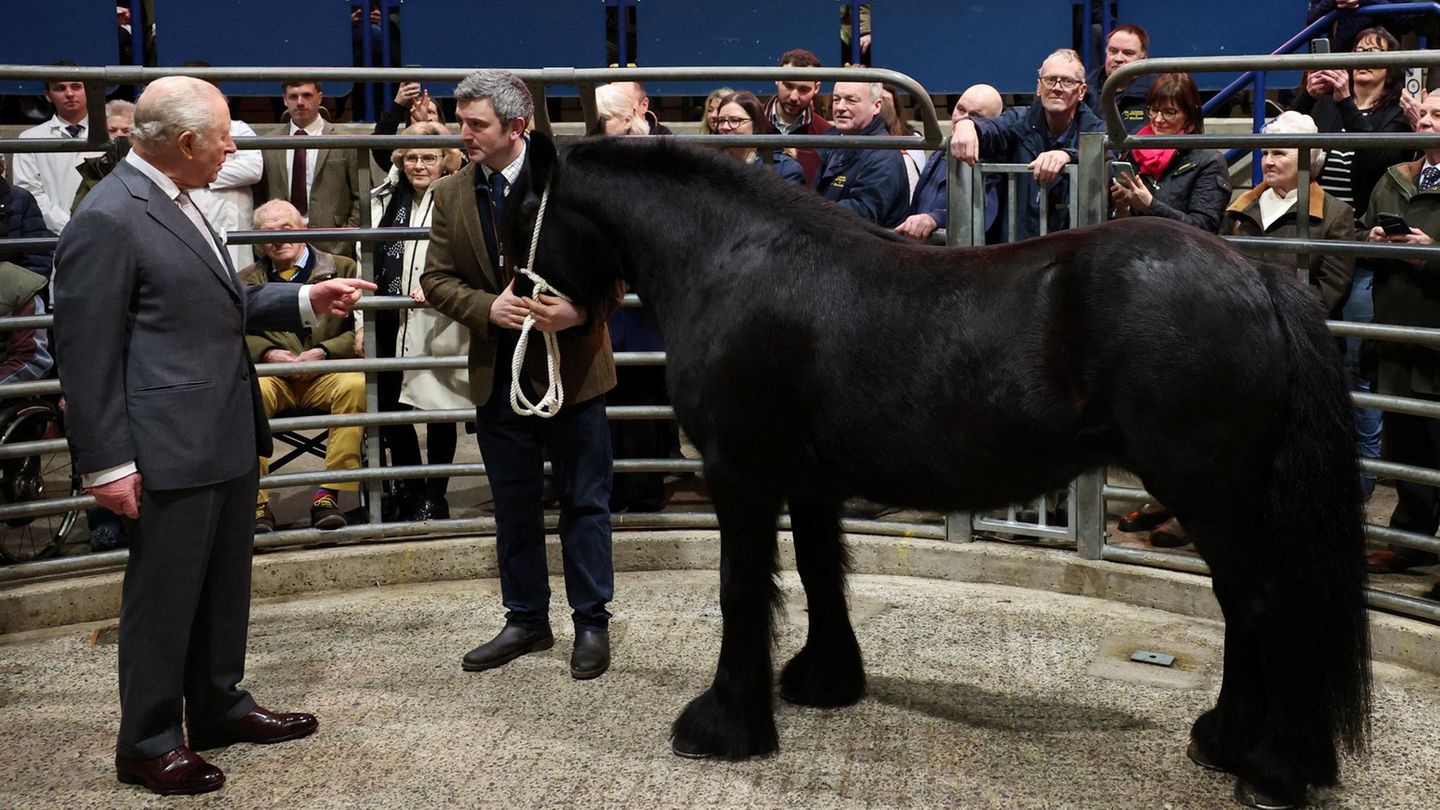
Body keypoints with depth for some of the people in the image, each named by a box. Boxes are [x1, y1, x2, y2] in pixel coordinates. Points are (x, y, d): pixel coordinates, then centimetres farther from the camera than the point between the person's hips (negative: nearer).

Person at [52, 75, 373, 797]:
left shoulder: (175, 204, 12)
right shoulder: (107, 222, -18)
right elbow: (86, 355, -17)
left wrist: (305, 300, 12)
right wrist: (108, 463, -17)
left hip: (227, 438, 9)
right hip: (170, 450, -9)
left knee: (223, 586, 20)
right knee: (163, 595, 4)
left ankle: (219, 706, 36)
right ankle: (148, 743, 19)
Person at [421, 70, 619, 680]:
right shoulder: (451, 195, 4)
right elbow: (436, 278, 3)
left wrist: (579, 310, -25)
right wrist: (489, 308, -16)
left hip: (573, 365, -4)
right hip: (498, 373, 4)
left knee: (585, 503, 6)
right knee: (514, 507, 14)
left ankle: (592, 623, 18)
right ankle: (526, 620, 28)